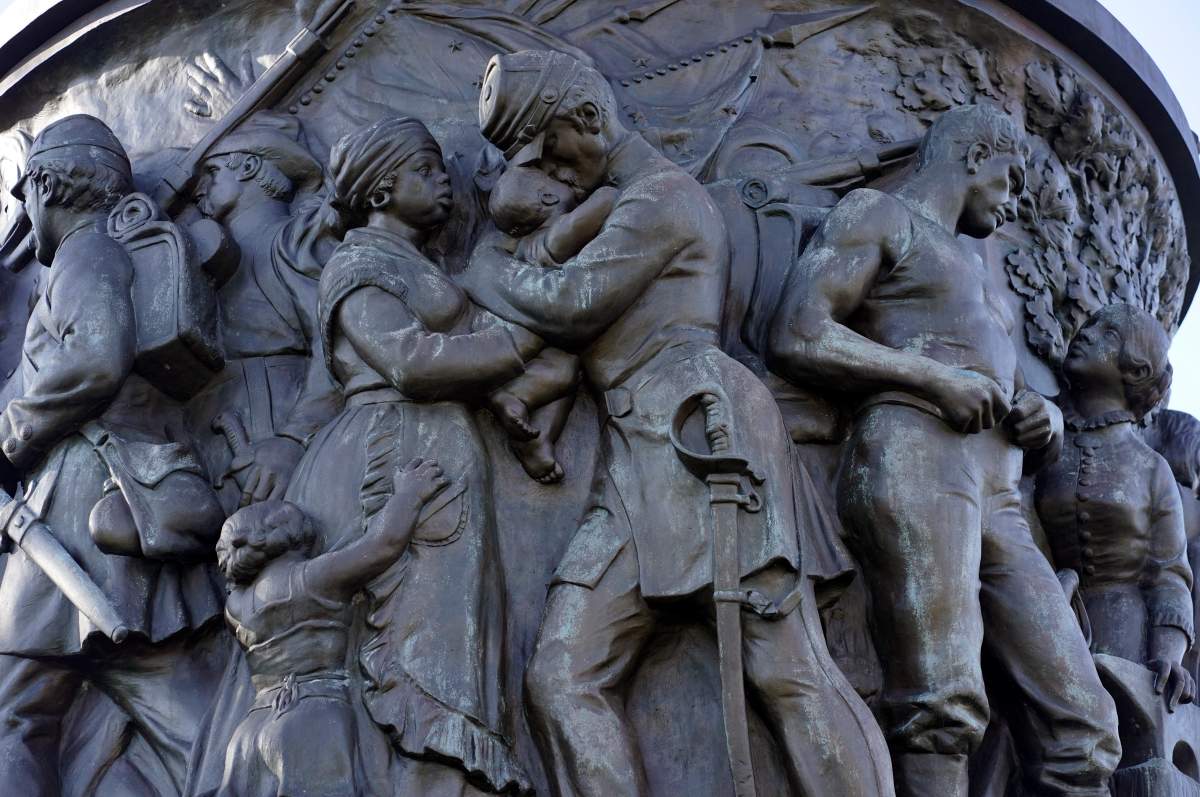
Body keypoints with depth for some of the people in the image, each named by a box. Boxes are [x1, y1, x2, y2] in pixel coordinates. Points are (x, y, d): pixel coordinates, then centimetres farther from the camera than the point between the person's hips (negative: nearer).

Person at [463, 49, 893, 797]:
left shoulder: (663, 193, 1)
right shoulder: (615, 210, 31)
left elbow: (569, 304, -8)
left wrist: (483, 267, 8)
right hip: (634, 465, 9)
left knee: (788, 672, -15)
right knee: (564, 679, -8)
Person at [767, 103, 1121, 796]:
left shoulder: (980, 278, 37)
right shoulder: (878, 215, 14)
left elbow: (1033, 433, 34)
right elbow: (796, 340, -4)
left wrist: (1046, 422, 9)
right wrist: (936, 378, -7)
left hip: (1003, 502, 8)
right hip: (914, 457, -8)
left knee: (1085, 726, -7)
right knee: (943, 708, -23)